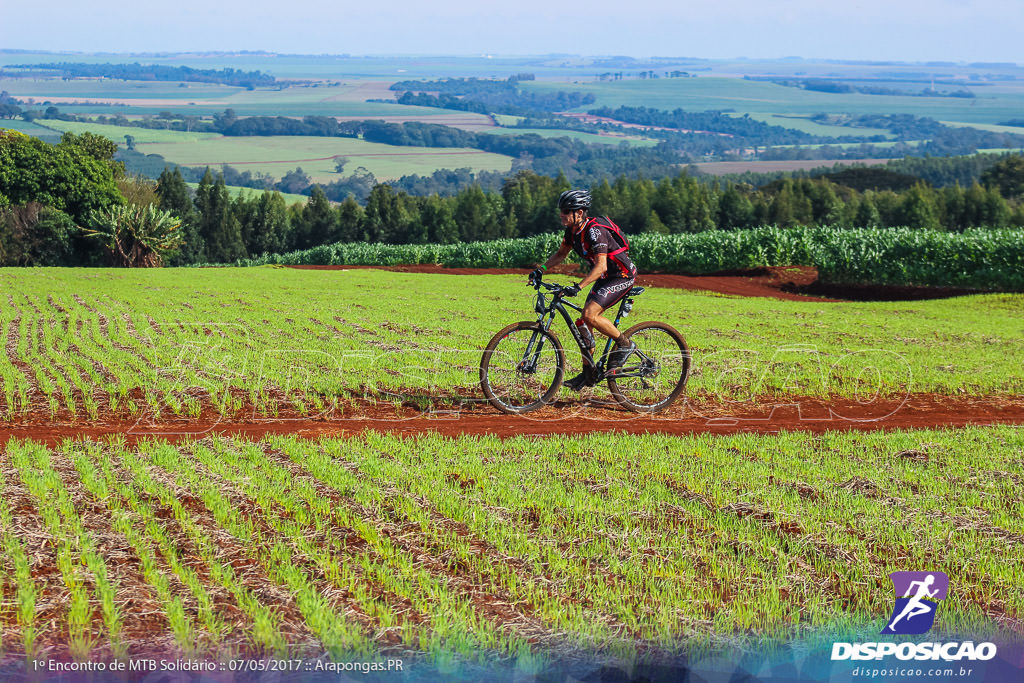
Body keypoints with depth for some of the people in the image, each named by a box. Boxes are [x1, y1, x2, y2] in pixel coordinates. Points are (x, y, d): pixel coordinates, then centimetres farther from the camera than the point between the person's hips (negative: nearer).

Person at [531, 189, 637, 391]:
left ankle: (625, 344, -3)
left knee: (590, 314, -23)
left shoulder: (595, 230, -27)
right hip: (605, 277, 9)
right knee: (584, 321, 3)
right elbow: (560, 255, 14)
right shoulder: (572, 230, -1)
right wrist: (541, 269, -1)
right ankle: (588, 374, 11)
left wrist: (578, 287, -42)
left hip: (622, 276, -9)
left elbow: (600, 266, -34)